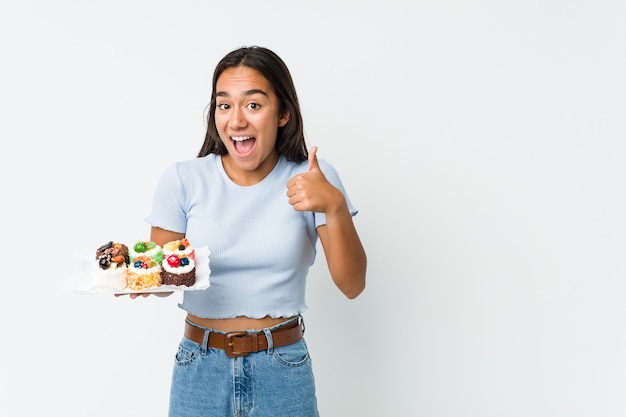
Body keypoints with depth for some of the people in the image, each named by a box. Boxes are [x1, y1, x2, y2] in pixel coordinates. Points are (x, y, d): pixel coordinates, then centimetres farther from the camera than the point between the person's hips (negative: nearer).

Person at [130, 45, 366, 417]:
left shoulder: (312, 179, -6)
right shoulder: (182, 181, -6)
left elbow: (352, 285, -10)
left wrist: (336, 208, -25)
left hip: (283, 371, 0)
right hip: (200, 368, 1)